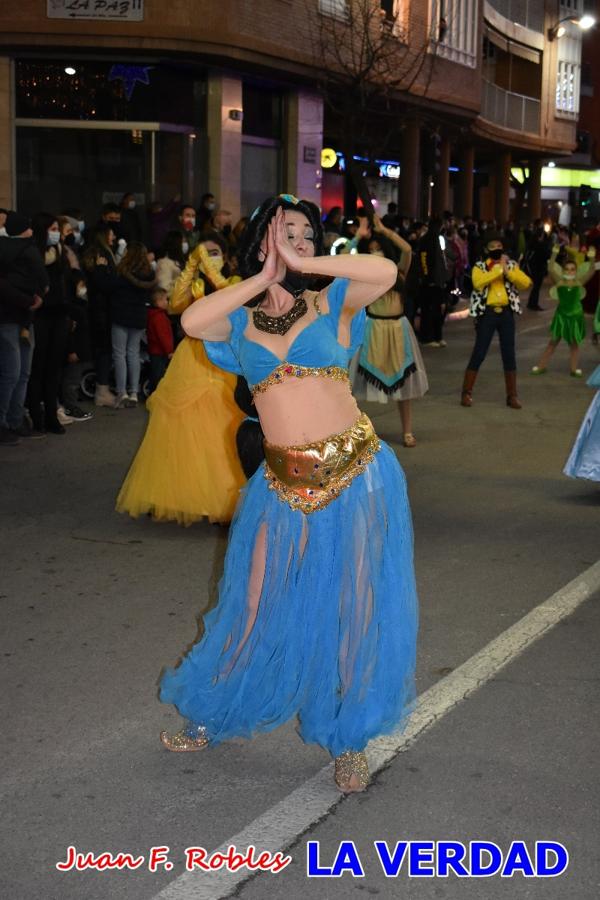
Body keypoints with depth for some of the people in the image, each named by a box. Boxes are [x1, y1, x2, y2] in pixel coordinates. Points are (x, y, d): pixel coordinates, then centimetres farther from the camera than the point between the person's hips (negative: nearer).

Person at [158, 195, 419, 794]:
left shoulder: (333, 302, 1)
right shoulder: (241, 320, 6)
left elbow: (386, 271, -18)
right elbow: (191, 322, -15)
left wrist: (302, 264, -15)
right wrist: (263, 278, -13)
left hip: (354, 473, -1)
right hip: (284, 483, 1)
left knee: (354, 606, 6)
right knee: (258, 606, 11)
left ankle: (348, 741, 23)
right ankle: (214, 716, 34)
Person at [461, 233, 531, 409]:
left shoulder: (511, 265, 8)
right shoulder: (479, 267, 1)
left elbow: (526, 283, -6)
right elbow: (478, 283, -21)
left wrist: (507, 271, -15)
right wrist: (498, 269, -18)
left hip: (506, 313, 3)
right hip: (487, 313, -3)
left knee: (509, 354, 5)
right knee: (479, 353, -1)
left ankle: (512, 395, 12)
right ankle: (467, 393, 9)